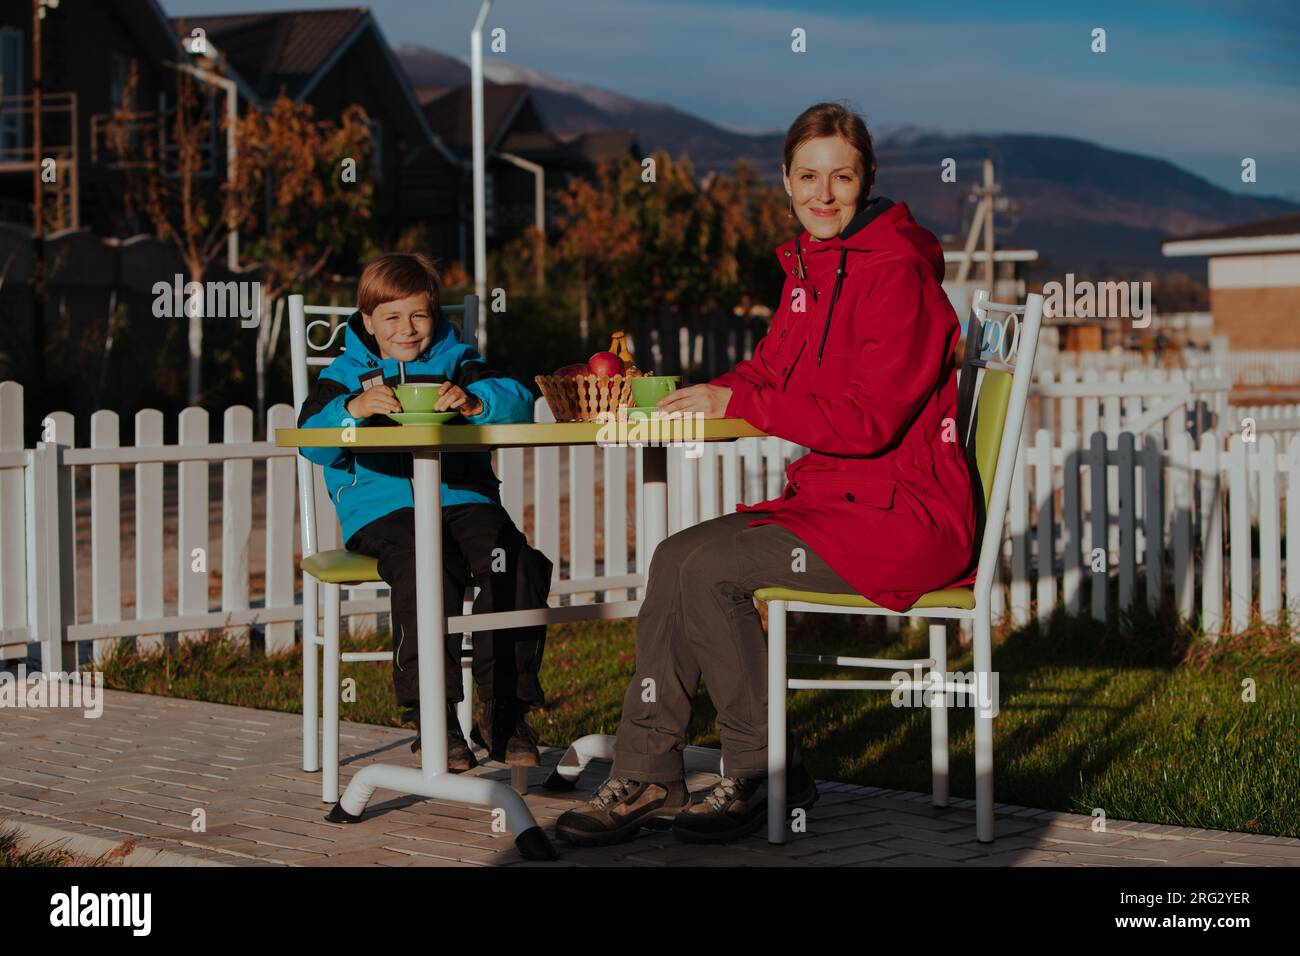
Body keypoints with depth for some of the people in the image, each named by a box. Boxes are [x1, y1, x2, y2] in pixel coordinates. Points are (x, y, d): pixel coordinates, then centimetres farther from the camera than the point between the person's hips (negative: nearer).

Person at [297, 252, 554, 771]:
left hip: (463, 498, 2)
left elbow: (519, 400, 0)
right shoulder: (347, 374, 16)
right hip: (383, 508, -2)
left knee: (516, 566, -27)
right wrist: (353, 408, -22)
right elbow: (313, 442, -2)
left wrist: (474, 401, -22)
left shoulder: (456, 362, 19)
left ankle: (505, 712, -15)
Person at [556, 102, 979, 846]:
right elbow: (771, 370, 20)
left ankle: (767, 775, -6)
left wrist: (734, 403, -13)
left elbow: (867, 419, -20)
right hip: (837, 498, 9)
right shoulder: (810, 268, 15)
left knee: (707, 567, -19)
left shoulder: (895, 270, -14)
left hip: (906, 516, -9)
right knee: (675, 556, -5)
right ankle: (648, 776, -4)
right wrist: (698, 396, -2)